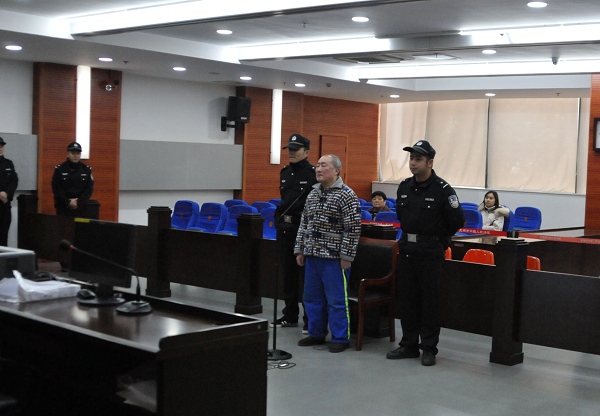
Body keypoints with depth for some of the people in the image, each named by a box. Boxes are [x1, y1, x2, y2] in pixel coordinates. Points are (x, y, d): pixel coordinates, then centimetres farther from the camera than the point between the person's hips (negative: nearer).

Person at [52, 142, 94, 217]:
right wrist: (68, 202, -10)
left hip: (80, 207, 1)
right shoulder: (59, 169, 3)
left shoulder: (86, 170, 7)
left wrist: (78, 202, -8)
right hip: (63, 209, -1)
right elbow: (56, 189, -1)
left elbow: (89, 189, 4)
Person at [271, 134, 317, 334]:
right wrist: (280, 219, 16)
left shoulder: (313, 174, -10)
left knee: (305, 275, -2)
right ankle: (290, 315, 23)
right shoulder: (285, 172, 13)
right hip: (284, 229, 7)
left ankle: (310, 319, 5)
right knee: (288, 273, 13)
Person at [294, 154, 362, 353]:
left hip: (334, 257, -7)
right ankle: (316, 334, 27)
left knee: (337, 299, 0)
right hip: (312, 255, 7)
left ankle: (340, 338, 11)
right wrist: (300, 249, 14)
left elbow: (353, 228, -13)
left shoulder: (347, 195, -11)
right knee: (312, 297, 14)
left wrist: (346, 256, -15)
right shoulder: (313, 193, 12)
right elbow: (304, 223, 18)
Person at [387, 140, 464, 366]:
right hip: (407, 250, 6)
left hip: (431, 253, -6)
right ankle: (409, 345, 20)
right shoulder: (404, 186, 7)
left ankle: (429, 349, 10)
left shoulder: (442, 189, -12)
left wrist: (438, 240, 0)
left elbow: (457, 220, -9)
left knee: (429, 301, 1)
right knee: (406, 298, 10)